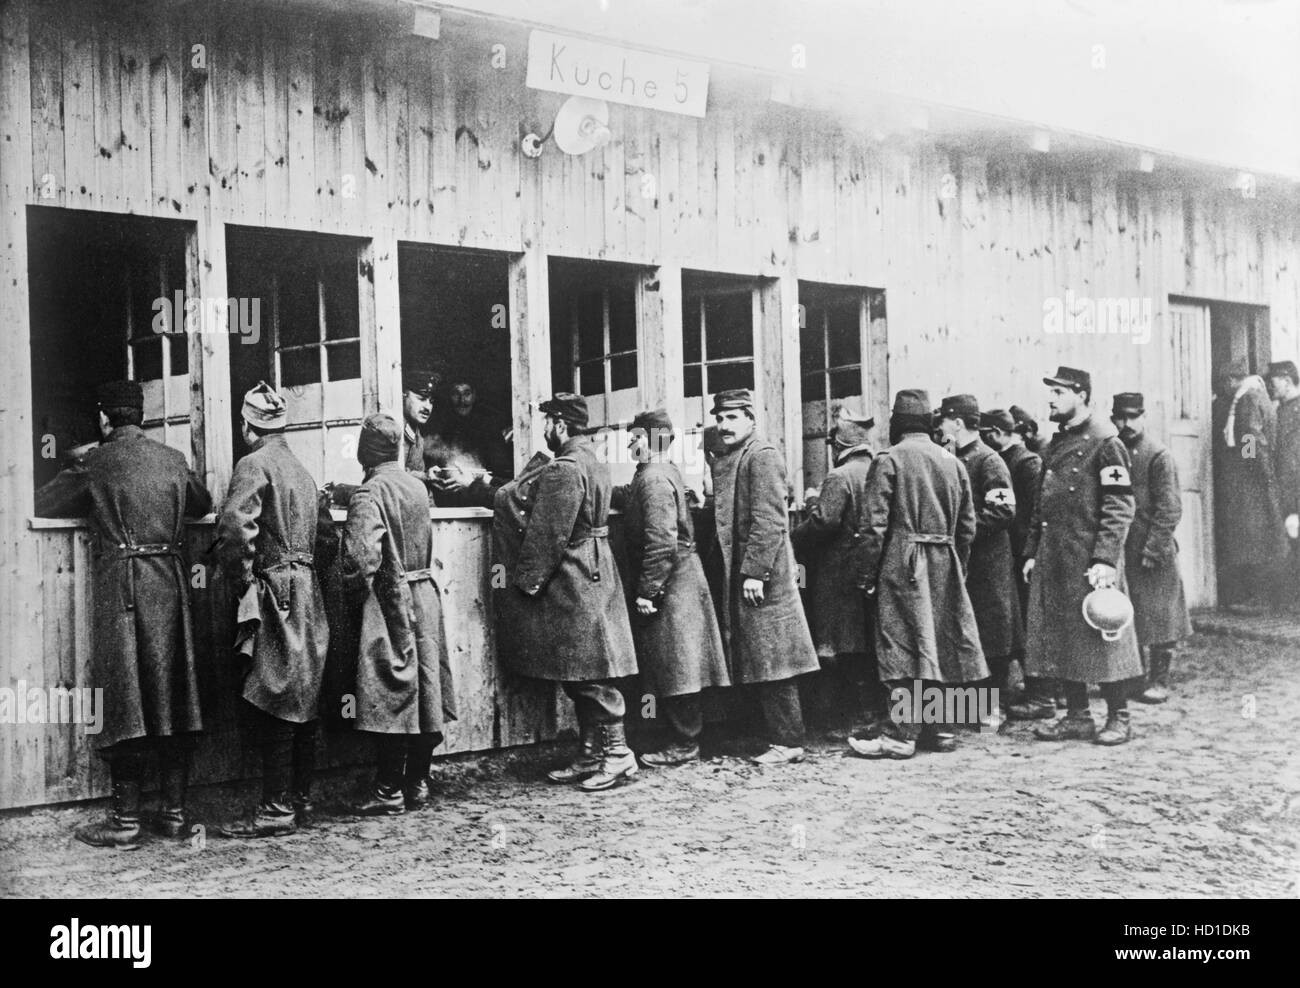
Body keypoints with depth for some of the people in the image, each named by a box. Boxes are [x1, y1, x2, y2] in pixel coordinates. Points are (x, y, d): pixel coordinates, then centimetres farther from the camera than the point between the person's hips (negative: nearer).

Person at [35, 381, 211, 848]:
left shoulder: (97, 462, -3)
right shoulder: (173, 459, 9)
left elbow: (43, 505, 7)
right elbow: (202, 504, 25)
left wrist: (95, 507, 24)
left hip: (123, 585, -4)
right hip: (171, 582, 4)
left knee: (124, 695, 0)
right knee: (171, 691, 8)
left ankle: (126, 821, 3)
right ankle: (174, 812, 13)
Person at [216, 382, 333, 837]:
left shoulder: (255, 464, -9)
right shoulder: (302, 471, 16)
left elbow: (234, 527, -23)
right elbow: (327, 537, 19)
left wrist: (242, 581, -13)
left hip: (275, 595, -8)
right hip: (307, 594, 8)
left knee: (272, 706, -6)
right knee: (302, 704, 11)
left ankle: (277, 808, -3)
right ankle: (300, 799, 19)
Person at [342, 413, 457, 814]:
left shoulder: (369, 494, -15)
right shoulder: (417, 486, 8)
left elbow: (362, 559, -25)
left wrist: (354, 595, -6)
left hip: (388, 603, -7)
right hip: (425, 597, 7)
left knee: (391, 696, -2)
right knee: (424, 690, 10)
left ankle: (390, 792, 4)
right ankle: (418, 784, 19)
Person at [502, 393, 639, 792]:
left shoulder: (564, 469, -17)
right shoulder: (594, 462, 14)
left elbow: (548, 535, -19)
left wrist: (526, 581, -11)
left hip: (572, 583, -10)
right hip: (594, 575, 10)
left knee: (590, 675, -5)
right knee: (582, 677, 13)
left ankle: (616, 754, 0)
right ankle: (590, 756, 18)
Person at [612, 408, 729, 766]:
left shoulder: (654, 479, -17)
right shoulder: (666, 472, 13)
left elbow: (661, 542, -23)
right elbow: (628, 498, 30)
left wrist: (647, 591, -21)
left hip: (669, 585, -10)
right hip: (681, 581, 10)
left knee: (674, 669, -2)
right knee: (676, 669, 13)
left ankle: (683, 745, 5)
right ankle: (684, 737, 20)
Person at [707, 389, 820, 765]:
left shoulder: (762, 456, -10)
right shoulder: (722, 461, 17)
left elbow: (769, 521, -18)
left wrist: (754, 572, -21)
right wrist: (721, 567, 13)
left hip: (760, 574, -9)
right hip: (734, 574, 9)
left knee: (772, 663, -4)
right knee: (759, 664, 11)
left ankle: (788, 741, 3)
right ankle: (781, 736, 18)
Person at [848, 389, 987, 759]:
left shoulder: (889, 459, -7)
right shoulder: (953, 462, 10)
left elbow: (875, 524, -11)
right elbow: (967, 524, 12)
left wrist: (865, 573, -5)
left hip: (903, 565, -5)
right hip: (945, 565, 6)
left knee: (906, 648, -5)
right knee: (941, 646, 11)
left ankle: (901, 735, -5)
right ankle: (941, 729, 19)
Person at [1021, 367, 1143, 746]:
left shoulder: (1105, 444, -8)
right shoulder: (1056, 445, 15)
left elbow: (1120, 508, -13)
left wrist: (1105, 559, -20)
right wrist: (1032, 553, 13)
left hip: (1090, 561, -8)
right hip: (1053, 560, 8)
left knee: (1101, 636, -1)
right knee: (1060, 640, 10)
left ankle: (1118, 718, 11)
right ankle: (1077, 717, 19)